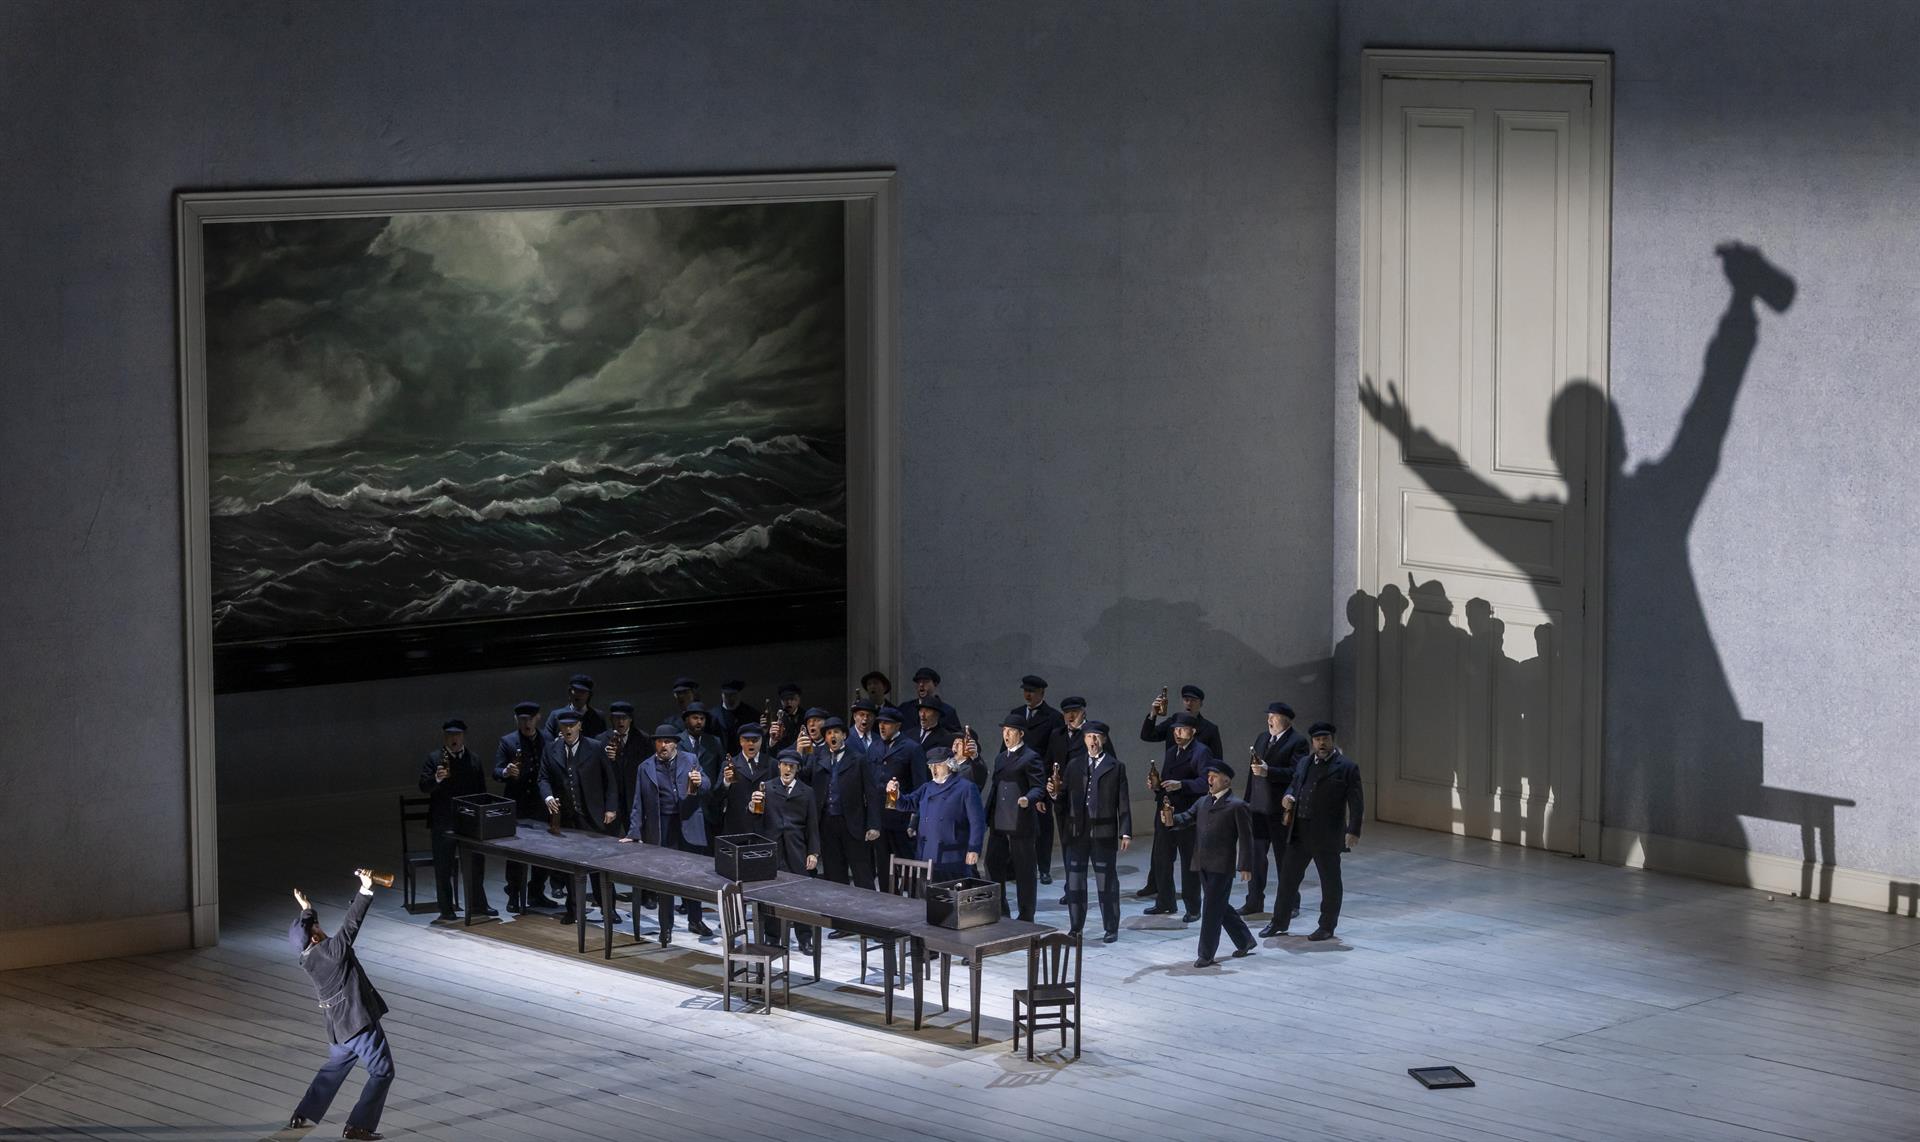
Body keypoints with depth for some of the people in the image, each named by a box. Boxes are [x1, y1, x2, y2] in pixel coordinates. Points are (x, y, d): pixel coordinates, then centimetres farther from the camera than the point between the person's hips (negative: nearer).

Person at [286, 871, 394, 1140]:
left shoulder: (307, 961, 2)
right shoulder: (331, 950, -19)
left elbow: (308, 931, 21)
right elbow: (351, 924, -26)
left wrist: (307, 910, 32)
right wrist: (365, 890, -27)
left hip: (339, 1027, 8)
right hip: (361, 1021, -8)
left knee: (334, 1067, 29)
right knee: (382, 1072, 4)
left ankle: (302, 1116, 29)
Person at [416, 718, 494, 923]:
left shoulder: (473, 760, 8)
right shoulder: (434, 759, -4)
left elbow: (481, 791, 11)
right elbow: (424, 787, -13)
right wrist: (437, 778, -33)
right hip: (443, 825, -4)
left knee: (476, 864, 12)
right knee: (443, 869, 3)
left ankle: (477, 906, 26)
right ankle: (446, 911, 11)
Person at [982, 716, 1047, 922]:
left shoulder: (1030, 758, -6)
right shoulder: (1000, 758, 18)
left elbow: (1039, 787, -12)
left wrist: (1028, 799, -32)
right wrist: (988, 816, 18)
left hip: (1020, 824, -8)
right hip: (998, 823, 8)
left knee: (1023, 871, 0)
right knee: (993, 865, 8)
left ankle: (1026, 918, 8)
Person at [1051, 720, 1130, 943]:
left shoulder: (1115, 767, 1)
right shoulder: (1073, 765, 8)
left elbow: (1123, 802, -2)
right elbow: (1064, 799, 5)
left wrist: (1126, 832, -7)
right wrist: (1054, 793, -17)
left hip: (1104, 832, -3)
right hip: (1076, 832, 3)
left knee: (1107, 880, 4)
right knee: (1074, 880, 7)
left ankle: (1110, 928, 13)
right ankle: (1075, 928, 18)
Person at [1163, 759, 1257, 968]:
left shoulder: (1236, 806, -7)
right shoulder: (1202, 802, 15)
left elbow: (1245, 838, -9)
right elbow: (1187, 819, 5)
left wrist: (1245, 866, -14)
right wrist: (1171, 820, -18)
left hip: (1222, 866, -7)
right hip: (1204, 865, 7)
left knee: (1212, 909, -5)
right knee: (1221, 907, 16)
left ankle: (1206, 955, 0)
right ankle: (1245, 941, 31)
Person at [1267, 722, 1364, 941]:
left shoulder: (1346, 768, -6)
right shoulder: (1304, 763, 12)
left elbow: (1356, 803, -9)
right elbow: (1294, 785, 24)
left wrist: (1353, 831, -17)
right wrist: (1287, 796, 0)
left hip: (1327, 834, -5)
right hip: (1298, 831, 5)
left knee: (1330, 881, 6)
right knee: (1288, 876, 9)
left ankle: (1327, 927, 16)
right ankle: (1279, 923, 19)